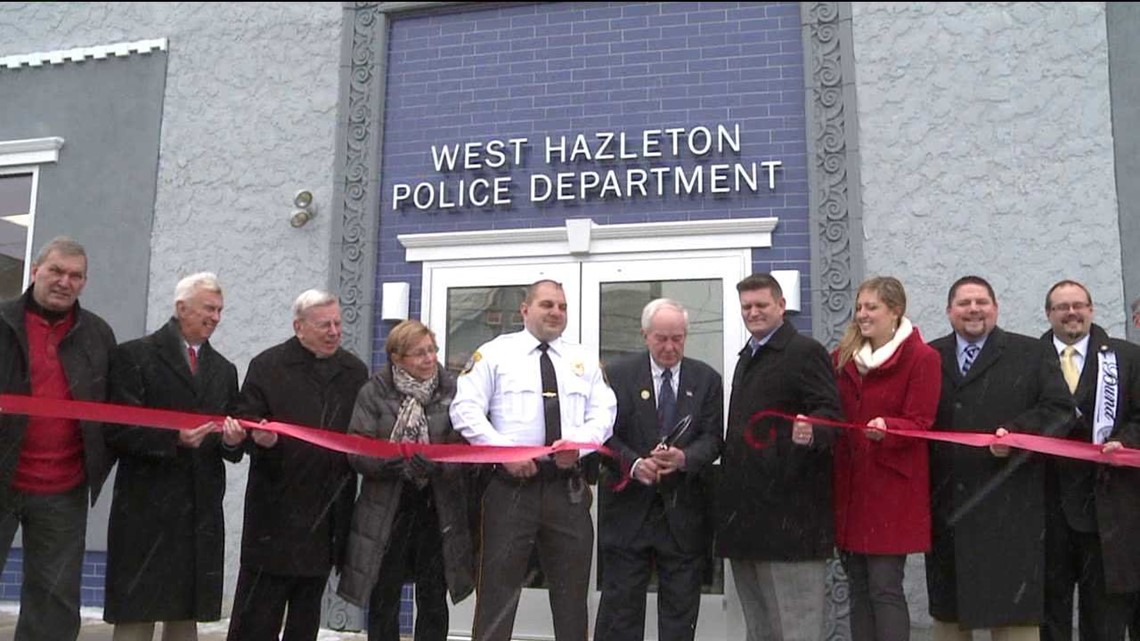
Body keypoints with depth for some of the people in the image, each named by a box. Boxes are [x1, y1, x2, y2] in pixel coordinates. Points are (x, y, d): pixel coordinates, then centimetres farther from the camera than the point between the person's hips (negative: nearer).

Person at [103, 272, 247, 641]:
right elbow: (117, 430, -8)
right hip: (147, 507, -5)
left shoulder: (224, 370, 17)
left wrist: (232, 441, -6)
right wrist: (173, 439, -21)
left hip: (202, 510, 5)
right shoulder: (135, 356, 0)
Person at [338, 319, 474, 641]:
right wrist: (400, 462, -25)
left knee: (433, 601, 9)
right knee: (383, 601, 8)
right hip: (387, 510, 0)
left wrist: (437, 464, -24)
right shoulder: (374, 392, -3)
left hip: (438, 509, 1)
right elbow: (357, 451, -9)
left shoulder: (453, 390, -1)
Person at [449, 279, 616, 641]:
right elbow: (465, 410, -4)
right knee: (499, 587, 1)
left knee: (572, 589, 11)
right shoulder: (495, 353, 4)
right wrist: (505, 451, -16)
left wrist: (578, 442, -13)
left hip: (568, 487, 4)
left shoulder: (584, 361, 16)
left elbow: (603, 414, 9)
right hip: (510, 484, -3)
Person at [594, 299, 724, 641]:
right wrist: (633, 463, -21)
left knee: (681, 607, 8)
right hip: (629, 504, -1)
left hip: (684, 508, 2)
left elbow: (712, 438, 1)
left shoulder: (707, 379, 6)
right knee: (620, 601, 3)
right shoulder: (618, 375, 2)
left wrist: (684, 458, -20)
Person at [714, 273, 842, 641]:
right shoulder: (747, 358, 20)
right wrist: (729, 480, 17)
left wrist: (811, 433, -36)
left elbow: (829, 411, -16)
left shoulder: (805, 352, -8)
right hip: (747, 510, 9)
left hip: (788, 510, -9)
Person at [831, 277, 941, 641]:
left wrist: (886, 429, -30)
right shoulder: (844, 355, 12)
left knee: (885, 588, -6)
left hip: (892, 488, -5)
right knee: (858, 588, 9)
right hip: (849, 485, 6)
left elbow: (919, 424, -11)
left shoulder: (922, 358, -5)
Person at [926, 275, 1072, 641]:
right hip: (945, 505, 3)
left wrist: (1018, 433, -15)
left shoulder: (1031, 354, 6)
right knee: (947, 608, 10)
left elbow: (1059, 409, -1)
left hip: (1007, 505, -2)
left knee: (1013, 610, 1)